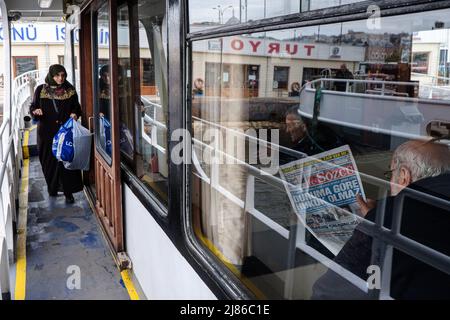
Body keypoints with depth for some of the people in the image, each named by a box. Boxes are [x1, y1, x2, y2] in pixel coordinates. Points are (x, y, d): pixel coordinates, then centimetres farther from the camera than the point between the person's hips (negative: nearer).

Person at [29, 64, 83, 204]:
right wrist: (36, 111, -17)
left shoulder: (70, 90, 3)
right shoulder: (41, 90, 2)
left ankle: (68, 192, 0)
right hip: (47, 133, 1)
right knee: (49, 161, 8)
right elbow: (32, 108, 6)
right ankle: (52, 188, 28)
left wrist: (75, 114, -10)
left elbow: (77, 108, 12)